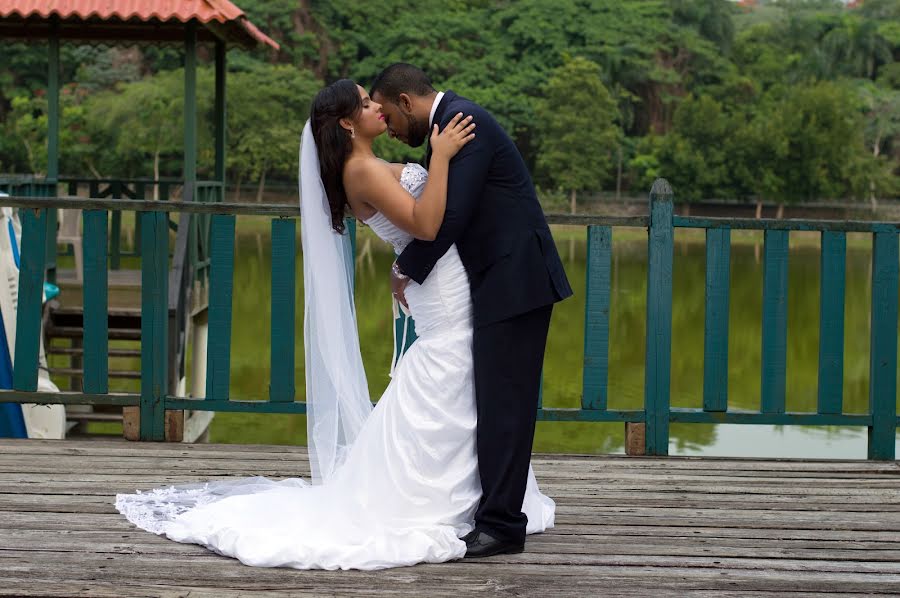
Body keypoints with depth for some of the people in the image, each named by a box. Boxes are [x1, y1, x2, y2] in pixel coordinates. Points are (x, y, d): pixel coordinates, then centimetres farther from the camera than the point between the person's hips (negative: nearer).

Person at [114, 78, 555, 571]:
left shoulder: (372, 168, 13)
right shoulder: (361, 170, -17)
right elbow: (425, 225, -26)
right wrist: (441, 155, -24)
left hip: (454, 306, 10)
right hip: (445, 309, -10)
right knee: (431, 424, -5)